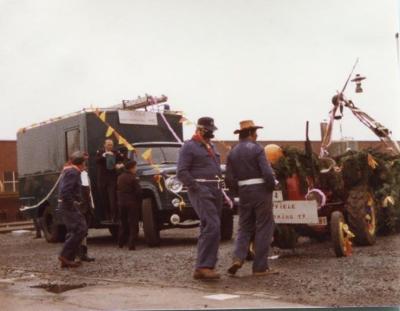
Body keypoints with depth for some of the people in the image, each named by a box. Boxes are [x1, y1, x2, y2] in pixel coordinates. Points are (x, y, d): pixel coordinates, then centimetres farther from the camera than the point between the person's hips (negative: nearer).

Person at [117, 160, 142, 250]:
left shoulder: (120, 177, 8)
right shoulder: (132, 178, -15)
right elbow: (138, 191, -16)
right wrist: (139, 202, -4)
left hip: (121, 203, 7)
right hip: (132, 203, -7)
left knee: (123, 223, 18)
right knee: (133, 224, -1)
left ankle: (121, 243, 22)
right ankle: (131, 245, -5)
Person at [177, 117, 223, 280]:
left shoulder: (211, 147, 22)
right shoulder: (189, 147, -4)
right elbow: (182, 172, -12)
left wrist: (219, 188, 16)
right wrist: (197, 188, -17)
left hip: (215, 191, 9)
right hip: (201, 191, -9)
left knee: (208, 229, 9)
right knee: (212, 226, -21)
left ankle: (204, 266, 14)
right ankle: (203, 267, -21)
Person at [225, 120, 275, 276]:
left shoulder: (232, 152, 7)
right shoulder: (256, 149, -9)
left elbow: (229, 180, 3)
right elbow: (267, 173, -17)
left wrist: (239, 191, 16)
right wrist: (271, 187, 0)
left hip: (244, 193, 5)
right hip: (261, 191, -5)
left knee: (244, 228, 14)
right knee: (263, 228, 4)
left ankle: (238, 258, -7)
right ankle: (260, 266, 6)